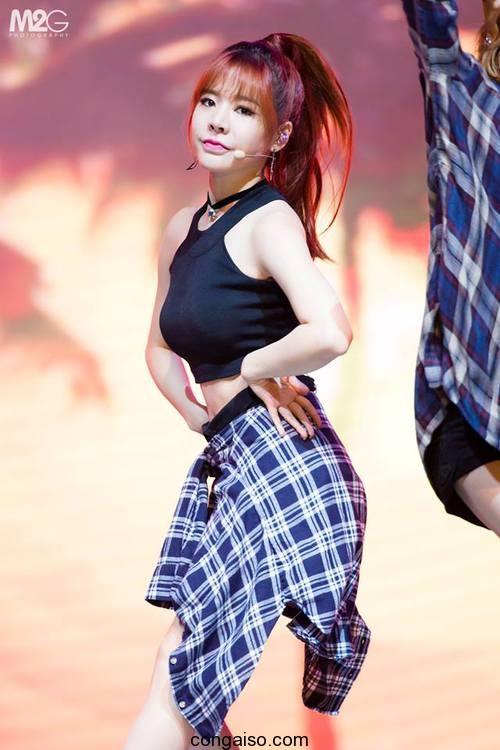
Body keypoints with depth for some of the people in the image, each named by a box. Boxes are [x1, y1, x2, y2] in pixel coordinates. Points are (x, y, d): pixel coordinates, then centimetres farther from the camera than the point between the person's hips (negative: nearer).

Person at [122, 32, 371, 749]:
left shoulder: (269, 219, -12)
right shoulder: (183, 229, 13)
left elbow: (330, 334, -29)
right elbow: (161, 348, 25)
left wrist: (248, 369, -11)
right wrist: (193, 406, 4)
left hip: (283, 466, -9)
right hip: (229, 462, 9)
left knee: (177, 682, -6)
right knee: (183, 672, 12)